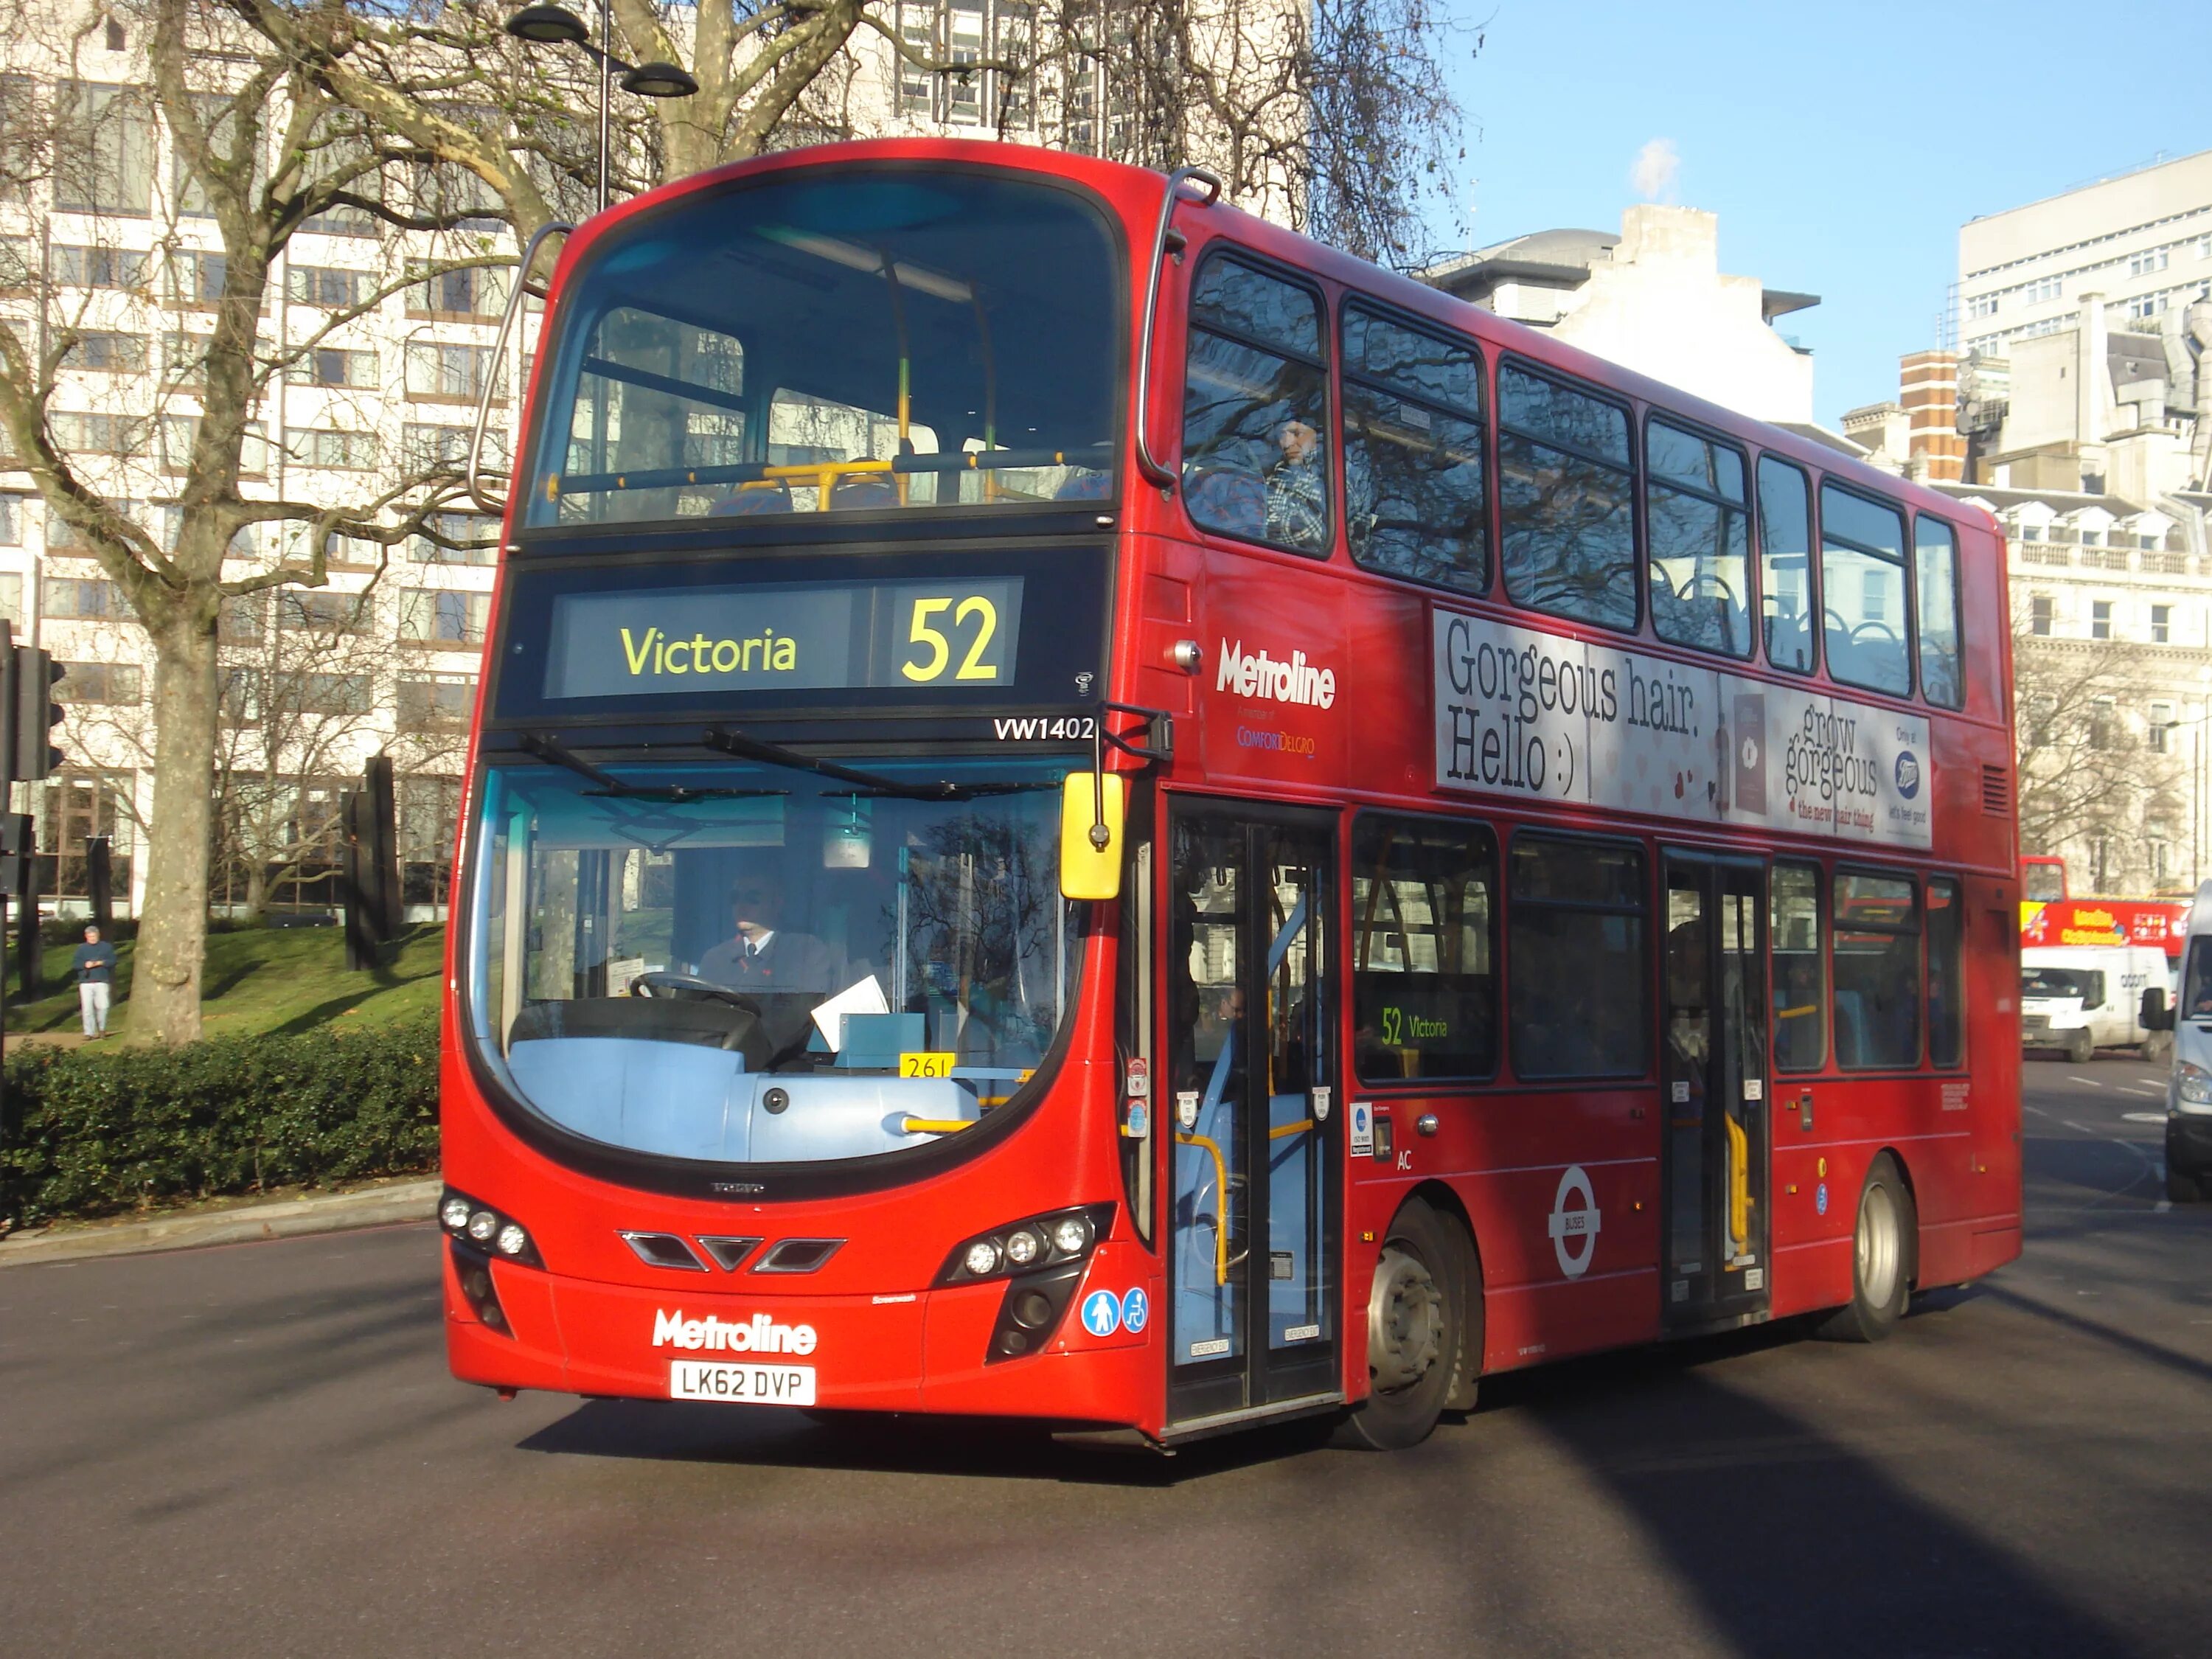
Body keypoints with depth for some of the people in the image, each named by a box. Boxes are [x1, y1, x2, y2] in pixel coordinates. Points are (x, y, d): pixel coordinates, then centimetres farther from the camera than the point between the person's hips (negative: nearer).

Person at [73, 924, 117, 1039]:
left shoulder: (106, 947, 11)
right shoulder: (81, 948, 12)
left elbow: (113, 960, 3)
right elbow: (74, 963, 7)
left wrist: (100, 963, -13)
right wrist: (85, 965, -12)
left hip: (102, 982, -1)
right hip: (86, 982, 1)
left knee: (103, 1006, -10)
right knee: (87, 1009, -4)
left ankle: (102, 1028, 12)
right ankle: (90, 1033, 0)